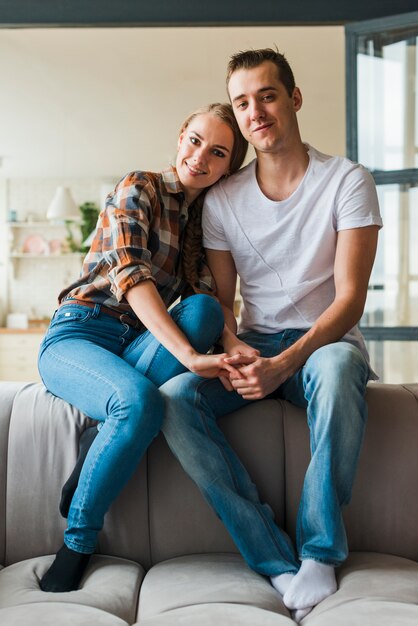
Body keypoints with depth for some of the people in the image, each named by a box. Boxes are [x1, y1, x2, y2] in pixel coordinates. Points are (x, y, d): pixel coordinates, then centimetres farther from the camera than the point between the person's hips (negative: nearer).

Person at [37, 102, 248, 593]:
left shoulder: (204, 218, 14)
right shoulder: (139, 189, -5)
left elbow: (208, 298, 4)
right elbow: (130, 275, -22)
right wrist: (189, 355, -34)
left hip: (138, 345, 5)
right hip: (76, 335, -5)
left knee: (202, 309, -26)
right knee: (140, 400, -36)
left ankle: (98, 452, -24)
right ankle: (76, 544, -15)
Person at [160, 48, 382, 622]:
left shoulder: (348, 182, -4)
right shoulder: (221, 200, 6)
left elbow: (349, 299, -12)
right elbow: (220, 299, 7)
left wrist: (285, 363, -27)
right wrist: (232, 349, -17)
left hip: (323, 343, -3)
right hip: (254, 347, 4)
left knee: (336, 369, -40)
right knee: (172, 399, -25)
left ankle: (319, 554, -20)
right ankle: (279, 565, -21)